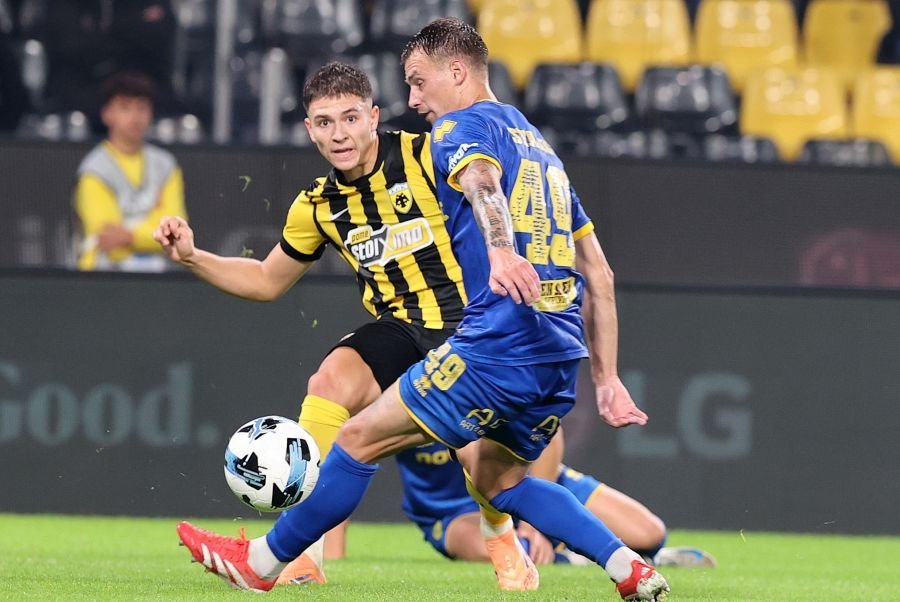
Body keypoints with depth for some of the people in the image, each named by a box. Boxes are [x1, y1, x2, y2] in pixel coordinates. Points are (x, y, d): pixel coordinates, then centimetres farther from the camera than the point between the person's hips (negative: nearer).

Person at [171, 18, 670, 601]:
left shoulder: (465, 125, 0)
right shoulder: (541, 147, 26)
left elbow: (483, 181, -27)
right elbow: (599, 274, 24)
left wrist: (501, 252, -47)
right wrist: (608, 377, 24)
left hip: (497, 349, -9)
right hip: (562, 356, 9)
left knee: (362, 437, 2)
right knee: (498, 479, 25)